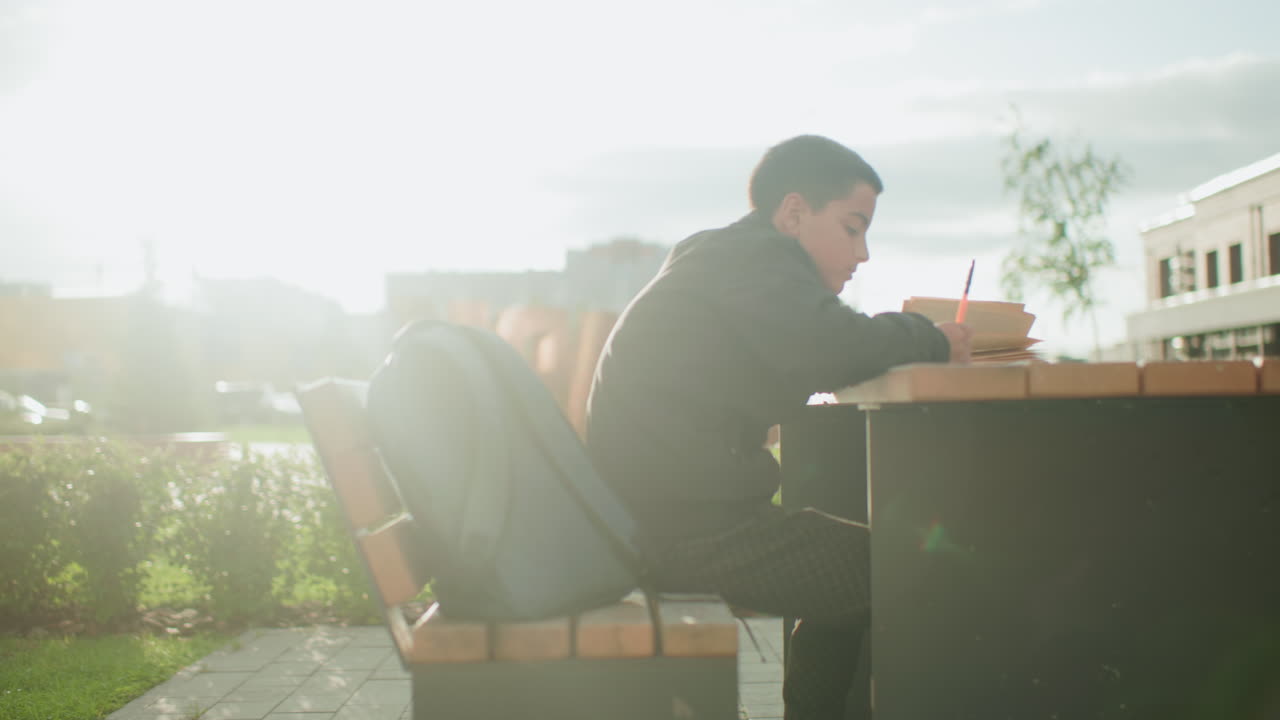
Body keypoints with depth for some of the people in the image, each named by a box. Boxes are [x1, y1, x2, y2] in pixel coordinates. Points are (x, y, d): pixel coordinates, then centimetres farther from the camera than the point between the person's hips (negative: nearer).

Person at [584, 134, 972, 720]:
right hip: (686, 531, -11)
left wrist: (911, 338, 9)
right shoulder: (756, 257, -10)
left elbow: (810, 358, 24)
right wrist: (929, 339, -9)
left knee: (852, 562, 23)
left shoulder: (721, 257, 22)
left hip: (659, 515, 11)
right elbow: (831, 348, -27)